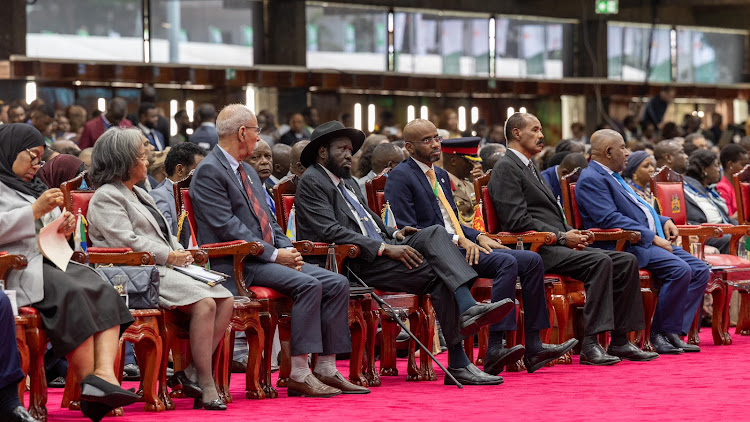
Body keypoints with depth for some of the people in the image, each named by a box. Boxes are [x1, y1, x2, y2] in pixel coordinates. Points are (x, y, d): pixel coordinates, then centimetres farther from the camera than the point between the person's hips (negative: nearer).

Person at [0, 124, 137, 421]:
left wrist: (62, 231, 9)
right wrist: (36, 210, -13)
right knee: (72, 296, -34)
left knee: (104, 294, -21)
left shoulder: (34, 186, 30)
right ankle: (90, 387, -32)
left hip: (52, 262, 8)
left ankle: (105, 373, -40)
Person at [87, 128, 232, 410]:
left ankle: (192, 374, -11)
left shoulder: (139, 193, 27)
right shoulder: (106, 198, -3)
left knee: (225, 300, -9)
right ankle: (206, 388, -24)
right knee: (204, 302, -28)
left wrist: (182, 253, 7)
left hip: (164, 269, 10)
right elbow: (126, 242, -15)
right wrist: (168, 256, -11)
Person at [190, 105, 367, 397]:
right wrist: (274, 254, -17)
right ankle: (298, 374, -26)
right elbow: (226, 227, -17)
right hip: (236, 265, -10)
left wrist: (289, 250, 3)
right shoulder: (209, 171, -9)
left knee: (337, 283, -6)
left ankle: (326, 370, -7)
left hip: (268, 258, 10)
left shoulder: (247, 171, 22)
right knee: (308, 284, -29)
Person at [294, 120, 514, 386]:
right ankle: (458, 364, -27)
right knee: (438, 277, -22)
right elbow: (330, 231, -16)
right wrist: (384, 248, -21)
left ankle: (468, 308, -36)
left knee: (434, 233, -19)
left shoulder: (348, 182, 27)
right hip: (355, 265, -8)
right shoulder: (311, 182, -3)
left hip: (380, 252, 8)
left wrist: (393, 235, 7)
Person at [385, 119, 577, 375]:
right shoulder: (400, 177, -5)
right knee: (507, 262, -29)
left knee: (532, 261, -4)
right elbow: (406, 231, -14)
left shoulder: (441, 176, 23)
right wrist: (456, 240, -18)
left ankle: (533, 347, -5)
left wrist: (478, 237, 6)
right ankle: (495, 349, -37)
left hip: (461, 245, 9)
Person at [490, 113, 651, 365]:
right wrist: (561, 237, -16)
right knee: (600, 262, -29)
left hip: (557, 245, 10)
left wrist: (572, 232, 6)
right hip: (536, 250, -10)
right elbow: (517, 221, -17)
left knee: (626, 262, -2)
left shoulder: (529, 167, 25)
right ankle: (590, 346, -30)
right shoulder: (506, 168, -6)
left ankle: (619, 342, -3)